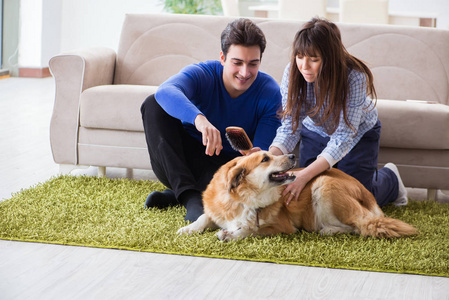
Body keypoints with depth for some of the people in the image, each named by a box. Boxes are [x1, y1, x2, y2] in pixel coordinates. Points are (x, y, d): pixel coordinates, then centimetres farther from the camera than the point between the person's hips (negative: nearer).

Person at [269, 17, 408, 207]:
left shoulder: (354, 77, -38)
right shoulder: (292, 72, -28)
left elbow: (343, 137, -39)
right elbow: (290, 126, -24)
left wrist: (305, 175, -50)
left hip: (359, 133, -3)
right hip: (315, 132, 3)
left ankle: (390, 177, 31)